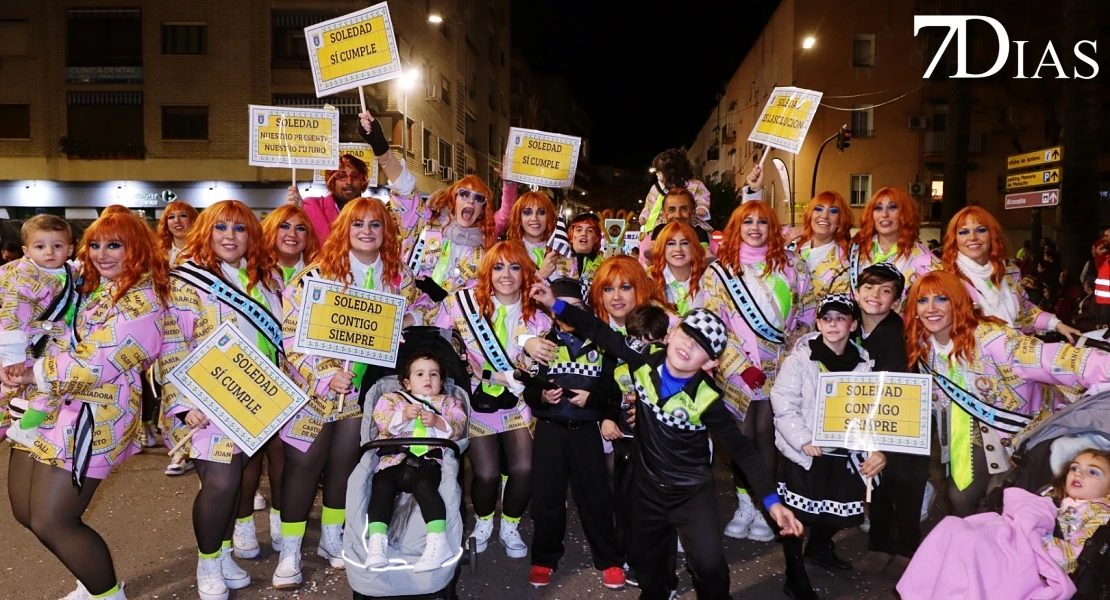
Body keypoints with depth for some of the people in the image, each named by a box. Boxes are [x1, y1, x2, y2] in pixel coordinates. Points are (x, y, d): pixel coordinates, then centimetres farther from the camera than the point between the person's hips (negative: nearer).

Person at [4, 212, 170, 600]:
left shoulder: (141, 301, -15)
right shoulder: (91, 286, 13)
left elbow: (94, 364, -21)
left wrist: (30, 374, -10)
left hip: (90, 417, -10)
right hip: (46, 405, 10)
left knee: (50, 523, -7)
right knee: (26, 512, 14)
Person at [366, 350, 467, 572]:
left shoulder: (448, 402, 24)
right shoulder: (392, 398, 24)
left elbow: (458, 427, 5)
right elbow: (381, 419, 4)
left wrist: (437, 421, -13)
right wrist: (403, 415, -14)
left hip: (428, 461, -2)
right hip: (394, 459, 2)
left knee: (425, 486, -31)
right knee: (381, 487, -25)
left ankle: (439, 542, -36)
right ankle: (376, 542, -27)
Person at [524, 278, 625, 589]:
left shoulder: (600, 344, 5)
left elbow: (613, 388, 1)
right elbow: (527, 390, 1)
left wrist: (592, 398, -17)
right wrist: (542, 395, -19)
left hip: (586, 432, 0)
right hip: (549, 431, 0)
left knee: (595, 496, 5)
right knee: (547, 496, 7)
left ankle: (609, 560, 21)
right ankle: (544, 559, 24)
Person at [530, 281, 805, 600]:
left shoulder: (707, 401, -24)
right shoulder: (644, 360, -15)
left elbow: (742, 450, -18)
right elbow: (601, 333, -6)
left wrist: (772, 500, -23)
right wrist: (556, 304, -7)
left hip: (693, 493, -4)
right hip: (648, 487, 4)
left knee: (708, 564, -19)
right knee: (645, 561, 21)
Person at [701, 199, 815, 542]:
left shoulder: (793, 265, 6)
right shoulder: (720, 270, 1)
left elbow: (808, 312, 9)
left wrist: (795, 345, -6)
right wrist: (741, 365, -10)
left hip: (780, 366, 0)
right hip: (736, 368, 0)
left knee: (765, 432, 1)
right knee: (741, 434, 3)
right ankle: (744, 505, 17)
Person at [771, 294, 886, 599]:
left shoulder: (864, 363, 3)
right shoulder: (801, 358, -10)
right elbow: (783, 401, -14)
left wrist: (876, 449, -10)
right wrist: (803, 440, -20)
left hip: (845, 454, 5)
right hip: (805, 453, -4)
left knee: (840, 512, 17)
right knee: (797, 515, 2)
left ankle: (819, 547, 48)